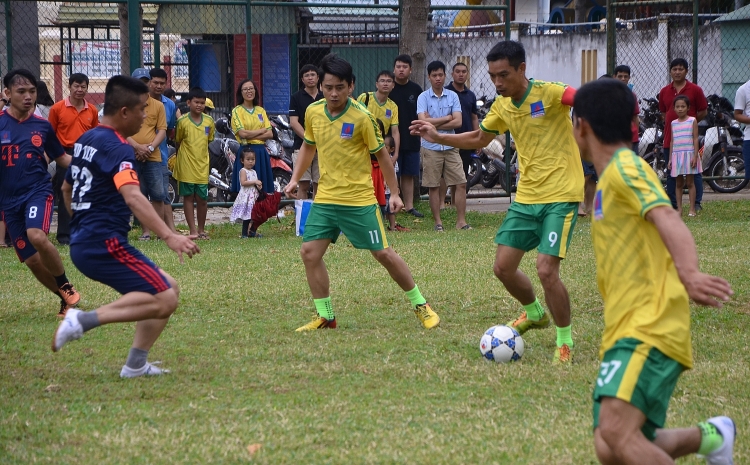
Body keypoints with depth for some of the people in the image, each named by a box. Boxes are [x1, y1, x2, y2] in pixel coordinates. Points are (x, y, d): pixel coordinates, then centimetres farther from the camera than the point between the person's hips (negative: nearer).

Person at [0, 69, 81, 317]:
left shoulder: (42, 125, 1)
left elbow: (62, 158, 15)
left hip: (38, 191, -1)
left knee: (37, 236, -31)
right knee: (32, 260, 2)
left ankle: (66, 287, -10)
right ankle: (67, 298, 25)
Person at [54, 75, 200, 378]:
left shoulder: (86, 141, 15)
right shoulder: (117, 147, -14)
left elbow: (67, 188, 30)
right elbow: (132, 197, -30)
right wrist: (169, 236, -39)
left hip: (83, 243, 10)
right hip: (104, 243, -10)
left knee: (168, 289, 14)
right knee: (163, 300, -16)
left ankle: (136, 364, 9)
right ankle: (84, 320, -20)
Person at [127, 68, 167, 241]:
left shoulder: (158, 105, 8)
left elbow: (162, 130, 5)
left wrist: (150, 147, -11)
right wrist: (137, 147, -14)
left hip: (153, 157, 1)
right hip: (131, 157, -1)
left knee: (158, 195, -3)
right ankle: (146, 232, 10)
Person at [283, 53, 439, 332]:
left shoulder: (362, 117, -13)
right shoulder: (313, 112, 1)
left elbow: (381, 154, -4)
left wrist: (394, 192, -3)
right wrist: (295, 178, 11)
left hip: (360, 200, -5)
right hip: (325, 198, 5)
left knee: (383, 253, -2)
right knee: (310, 252, -5)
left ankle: (421, 306, 14)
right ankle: (325, 317, 6)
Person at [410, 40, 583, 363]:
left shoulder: (548, 93, -15)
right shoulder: (502, 106, 8)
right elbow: (479, 138, 25)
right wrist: (438, 137, 16)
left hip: (560, 197, -7)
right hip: (526, 197, 7)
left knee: (546, 269, -17)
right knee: (503, 266, 6)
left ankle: (565, 342, 3)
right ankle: (535, 313, 36)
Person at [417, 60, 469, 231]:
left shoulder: (452, 96, 4)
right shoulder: (423, 97, -1)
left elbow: (458, 122, -6)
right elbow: (424, 121, -14)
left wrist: (434, 125, -10)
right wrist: (447, 118, -8)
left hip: (451, 146, 2)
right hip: (431, 148, -2)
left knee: (460, 183, -4)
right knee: (434, 186, 3)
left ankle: (461, 221, 1)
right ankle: (438, 222, 11)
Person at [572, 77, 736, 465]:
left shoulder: (626, 167, -8)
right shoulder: (610, 177, 20)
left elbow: (668, 220, -25)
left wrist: (689, 274, -42)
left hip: (650, 329, -9)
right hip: (623, 333, 9)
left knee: (617, 433, -27)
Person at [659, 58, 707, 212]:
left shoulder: (695, 90, 0)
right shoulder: (664, 91, 11)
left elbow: (703, 112, 3)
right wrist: (670, 123, 6)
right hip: (670, 138, 4)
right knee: (671, 172, 8)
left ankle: (697, 203, 3)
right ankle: (672, 203, 15)